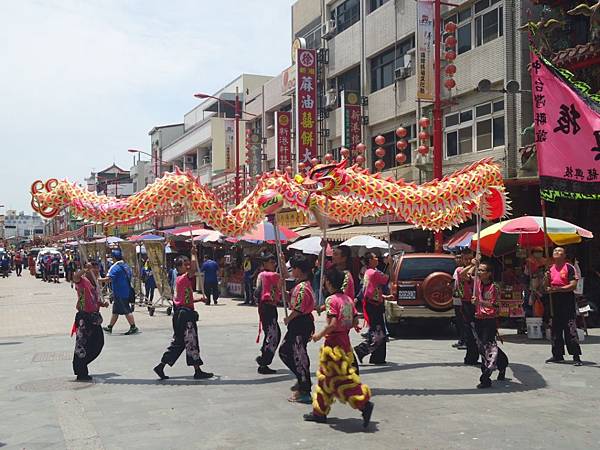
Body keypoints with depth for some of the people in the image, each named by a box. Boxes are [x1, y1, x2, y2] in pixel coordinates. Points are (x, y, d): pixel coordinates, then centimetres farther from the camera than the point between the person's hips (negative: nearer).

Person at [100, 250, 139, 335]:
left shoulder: (115, 267, -15)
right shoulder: (126, 266, 12)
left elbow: (108, 278, -25)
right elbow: (129, 277, 19)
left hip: (119, 292, -9)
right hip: (126, 292, 9)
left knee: (126, 310, -6)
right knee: (115, 310, 16)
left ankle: (133, 327, -7)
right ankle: (110, 327, 25)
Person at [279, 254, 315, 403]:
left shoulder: (302, 287, -20)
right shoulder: (300, 284, 11)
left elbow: (298, 309, -23)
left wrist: (288, 319, -7)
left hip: (301, 324, -11)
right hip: (297, 323, 11)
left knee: (299, 356, -6)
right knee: (284, 351, 19)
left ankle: (304, 392, -2)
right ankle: (302, 379, 27)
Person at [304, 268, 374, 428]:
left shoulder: (332, 300, -15)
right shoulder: (348, 299, 8)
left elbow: (333, 324, -22)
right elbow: (355, 322, 8)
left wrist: (320, 335, -11)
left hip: (334, 343, -9)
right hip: (345, 341, 9)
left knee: (341, 379, -5)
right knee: (325, 377, 16)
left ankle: (364, 404, -13)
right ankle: (320, 411, 23)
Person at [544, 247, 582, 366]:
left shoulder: (569, 268, -5)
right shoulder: (550, 269, 14)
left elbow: (573, 285, -13)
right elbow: (546, 286, 18)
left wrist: (557, 289, -18)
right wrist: (547, 279, -3)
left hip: (567, 301, -7)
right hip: (554, 302, 7)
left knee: (570, 329, -9)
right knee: (555, 329, 9)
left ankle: (576, 356, -5)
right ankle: (557, 355, 18)